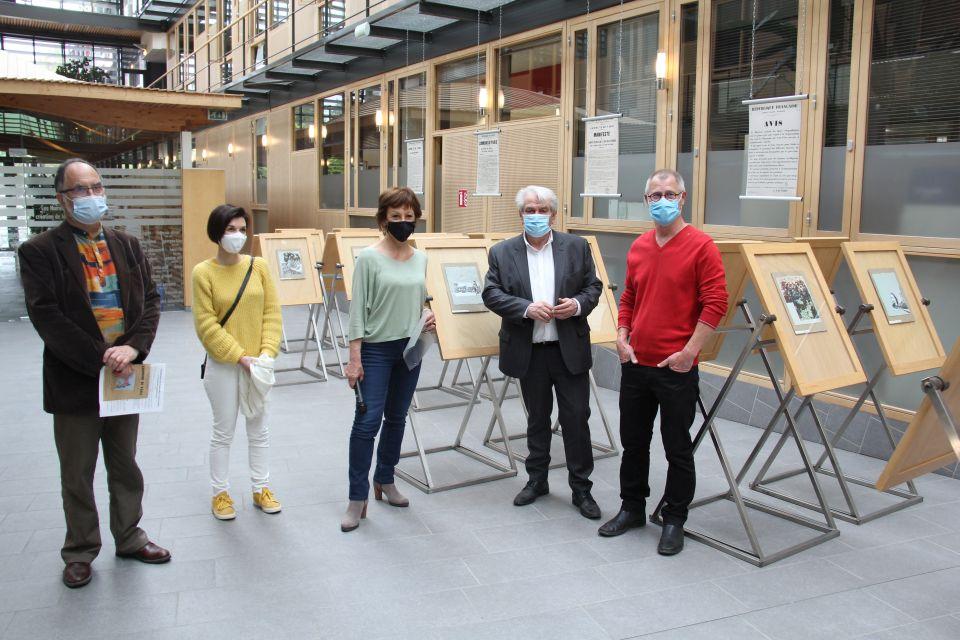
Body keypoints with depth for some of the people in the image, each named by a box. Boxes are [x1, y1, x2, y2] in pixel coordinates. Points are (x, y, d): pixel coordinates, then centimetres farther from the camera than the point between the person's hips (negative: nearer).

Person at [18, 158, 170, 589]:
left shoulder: (127, 246, 7)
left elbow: (150, 301, 2)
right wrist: (100, 358, -20)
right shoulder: (40, 251, -7)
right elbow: (46, 315, -15)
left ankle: (129, 537, 33)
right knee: (77, 475, 10)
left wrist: (133, 347, -15)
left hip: (124, 375, 4)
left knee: (125, 467, 17)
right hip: (75, 381, -4)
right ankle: (80, 552, 27)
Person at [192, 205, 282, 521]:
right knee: (224, 431, 9)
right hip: (223, 365, -3)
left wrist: (267, 352, -11)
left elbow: (272, 312, -1)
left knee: (259, 430, 14)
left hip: (257, 362, 3)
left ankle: (261, 488, 28)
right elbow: (206, 325, -12)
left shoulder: (259, 266, -2)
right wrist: (240, 357, -16)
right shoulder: (203, 272, -9)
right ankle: (220, 493, 24)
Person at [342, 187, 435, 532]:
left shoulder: (421, 258, 6)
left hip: (410, 348, 5)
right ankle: (358, 498, 3)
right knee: (367, 421, -7)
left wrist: (429, 317, -3)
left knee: (396, 418, 15)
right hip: (376, 349, -5)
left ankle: (385, 481, 31)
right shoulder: (369, 258, -9)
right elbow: (358, 309, -10)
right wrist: (354, 358, -13)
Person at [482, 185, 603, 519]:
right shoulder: (502, 252, 1)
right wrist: (527, 308, -19)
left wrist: (578, 304, -15)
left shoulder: (576, 246, 3)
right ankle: (536, 480, 31)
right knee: (537, 418, 15)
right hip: (529, 351, 1)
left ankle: (581, 488, 17)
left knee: (576, 417, 3)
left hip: (570, 349, 0)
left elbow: (593, 285, 5)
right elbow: (491, 294, -5)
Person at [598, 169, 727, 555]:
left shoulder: (700, 246, -9)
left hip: (676, 368, -6)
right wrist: (621, 336, 4)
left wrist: (689, 352, -16)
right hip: (634, 364, 6)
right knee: (633, 441, 16)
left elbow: (715, 303, -13)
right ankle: (632, 508, 32)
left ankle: (674, 520, 22)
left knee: (677, 447, 7)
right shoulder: (639, 247, 9)